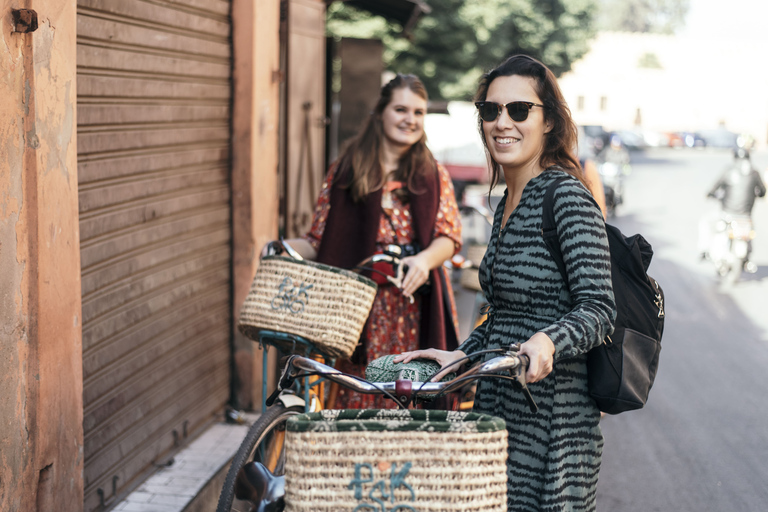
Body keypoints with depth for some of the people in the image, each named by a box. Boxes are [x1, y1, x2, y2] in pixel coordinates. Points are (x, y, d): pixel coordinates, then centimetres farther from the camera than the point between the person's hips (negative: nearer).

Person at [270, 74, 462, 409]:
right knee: (355, 398, -5)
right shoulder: (346, 172, 10)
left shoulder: (433, 176, 13)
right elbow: (319, 241, 9)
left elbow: (450, 236, 3)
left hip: (414, 307, 1)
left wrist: (425, 259, -18)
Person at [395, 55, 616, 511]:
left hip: (550, 416, -8)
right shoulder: (509, 203, 14)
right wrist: (461, 357, 13)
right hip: (497, 405, 8)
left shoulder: (567, 197, -13)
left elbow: (599, 309, -20)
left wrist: (547, 342, -37)